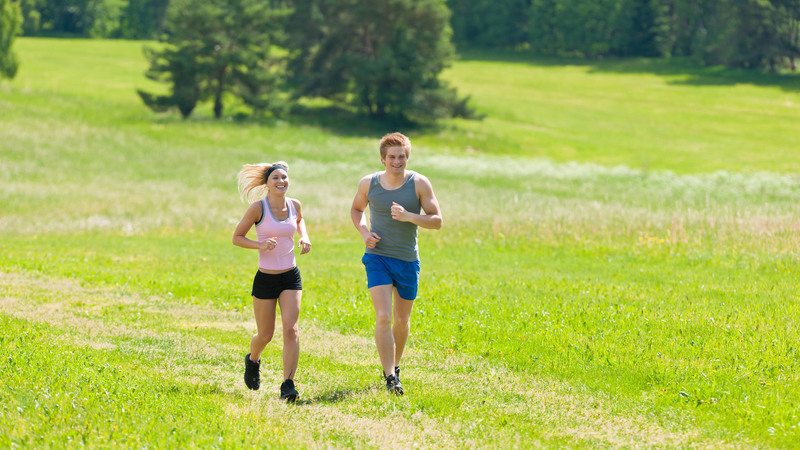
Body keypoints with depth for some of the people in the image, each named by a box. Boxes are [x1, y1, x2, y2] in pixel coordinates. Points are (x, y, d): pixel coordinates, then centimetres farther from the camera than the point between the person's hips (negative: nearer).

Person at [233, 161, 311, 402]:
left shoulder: (294, 205, 1)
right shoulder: (259, 208, -12)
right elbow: (237, 237, -5)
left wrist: (304, 237, 7)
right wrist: (260, 245, -21)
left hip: (291, 277, 2)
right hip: (265, 279, -2)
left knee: (291, 329, -14)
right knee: (265, 335, 10)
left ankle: (288, 384, -14)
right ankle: (253, 360, 44)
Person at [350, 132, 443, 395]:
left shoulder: (419, 184, -7)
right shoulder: (368, 184, -2)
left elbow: (437, 221, -7)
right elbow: (356, 209, 17)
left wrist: (408, 216, -24)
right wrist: (364, 232, -3)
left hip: (407, 261, 1)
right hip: (378, 258, -1)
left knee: (402, 320, 14)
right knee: (383, 317, -16)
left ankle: (395, 365, 38)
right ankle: (390, 378, -18)